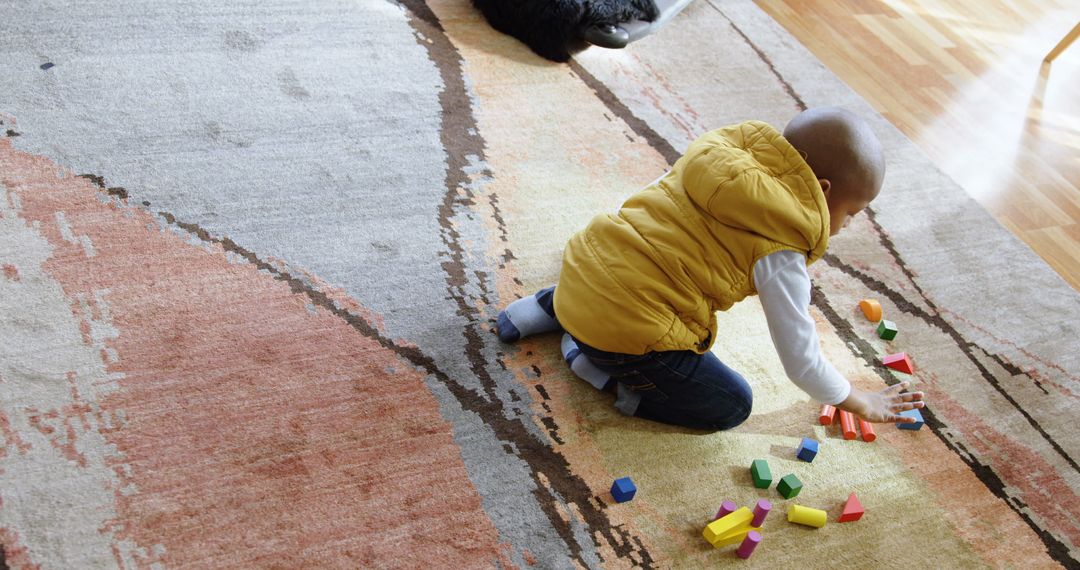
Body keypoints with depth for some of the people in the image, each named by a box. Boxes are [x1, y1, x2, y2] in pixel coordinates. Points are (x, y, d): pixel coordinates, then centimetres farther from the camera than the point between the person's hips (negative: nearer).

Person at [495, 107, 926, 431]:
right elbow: (801, 359, -2)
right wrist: (863, 403, 15)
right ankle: (607, 371, -2)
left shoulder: (720, 153, 8)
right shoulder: (779, 253, -9)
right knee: (732, 405, 9)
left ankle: (553, 308, 22)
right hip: (629, 328, -7)